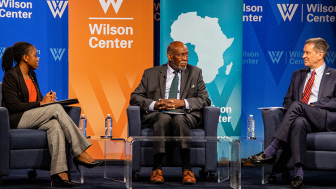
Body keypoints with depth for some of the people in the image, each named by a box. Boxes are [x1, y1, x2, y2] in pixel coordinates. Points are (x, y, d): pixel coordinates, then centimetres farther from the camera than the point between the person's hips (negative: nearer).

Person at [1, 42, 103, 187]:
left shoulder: (31, 74, 18)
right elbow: (14, 106, -16)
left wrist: (47, 99, -2)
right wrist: (41, 103, -14)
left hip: (32, 118, 7)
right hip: (16, 119, -7)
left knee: (55, 125, -28)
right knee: (57, 109, -25)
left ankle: (59, 171, -41)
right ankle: (79, 153, -25)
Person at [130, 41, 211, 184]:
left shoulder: (195, 73, 18)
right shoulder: (151, 73, 16)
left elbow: (205, 100, 8)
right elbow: (135, 97, 10)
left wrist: (182, 103, -10)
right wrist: (155, 104, -10)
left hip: (185, 114, 0)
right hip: (157, 114, 0)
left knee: (180, 119, -36)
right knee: (164, 118, -36)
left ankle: (186, 170, -42)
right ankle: (157, 169, -38)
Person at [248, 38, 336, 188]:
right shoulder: (298, 75, 27)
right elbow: (287, 100, 24)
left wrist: (313, 105, -13)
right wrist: (292, 111, -1)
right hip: (302, 117, 3)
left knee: (297, 105, -32)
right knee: (298, 123, -37)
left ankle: (270, 152, -34)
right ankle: (299, 173, -44)